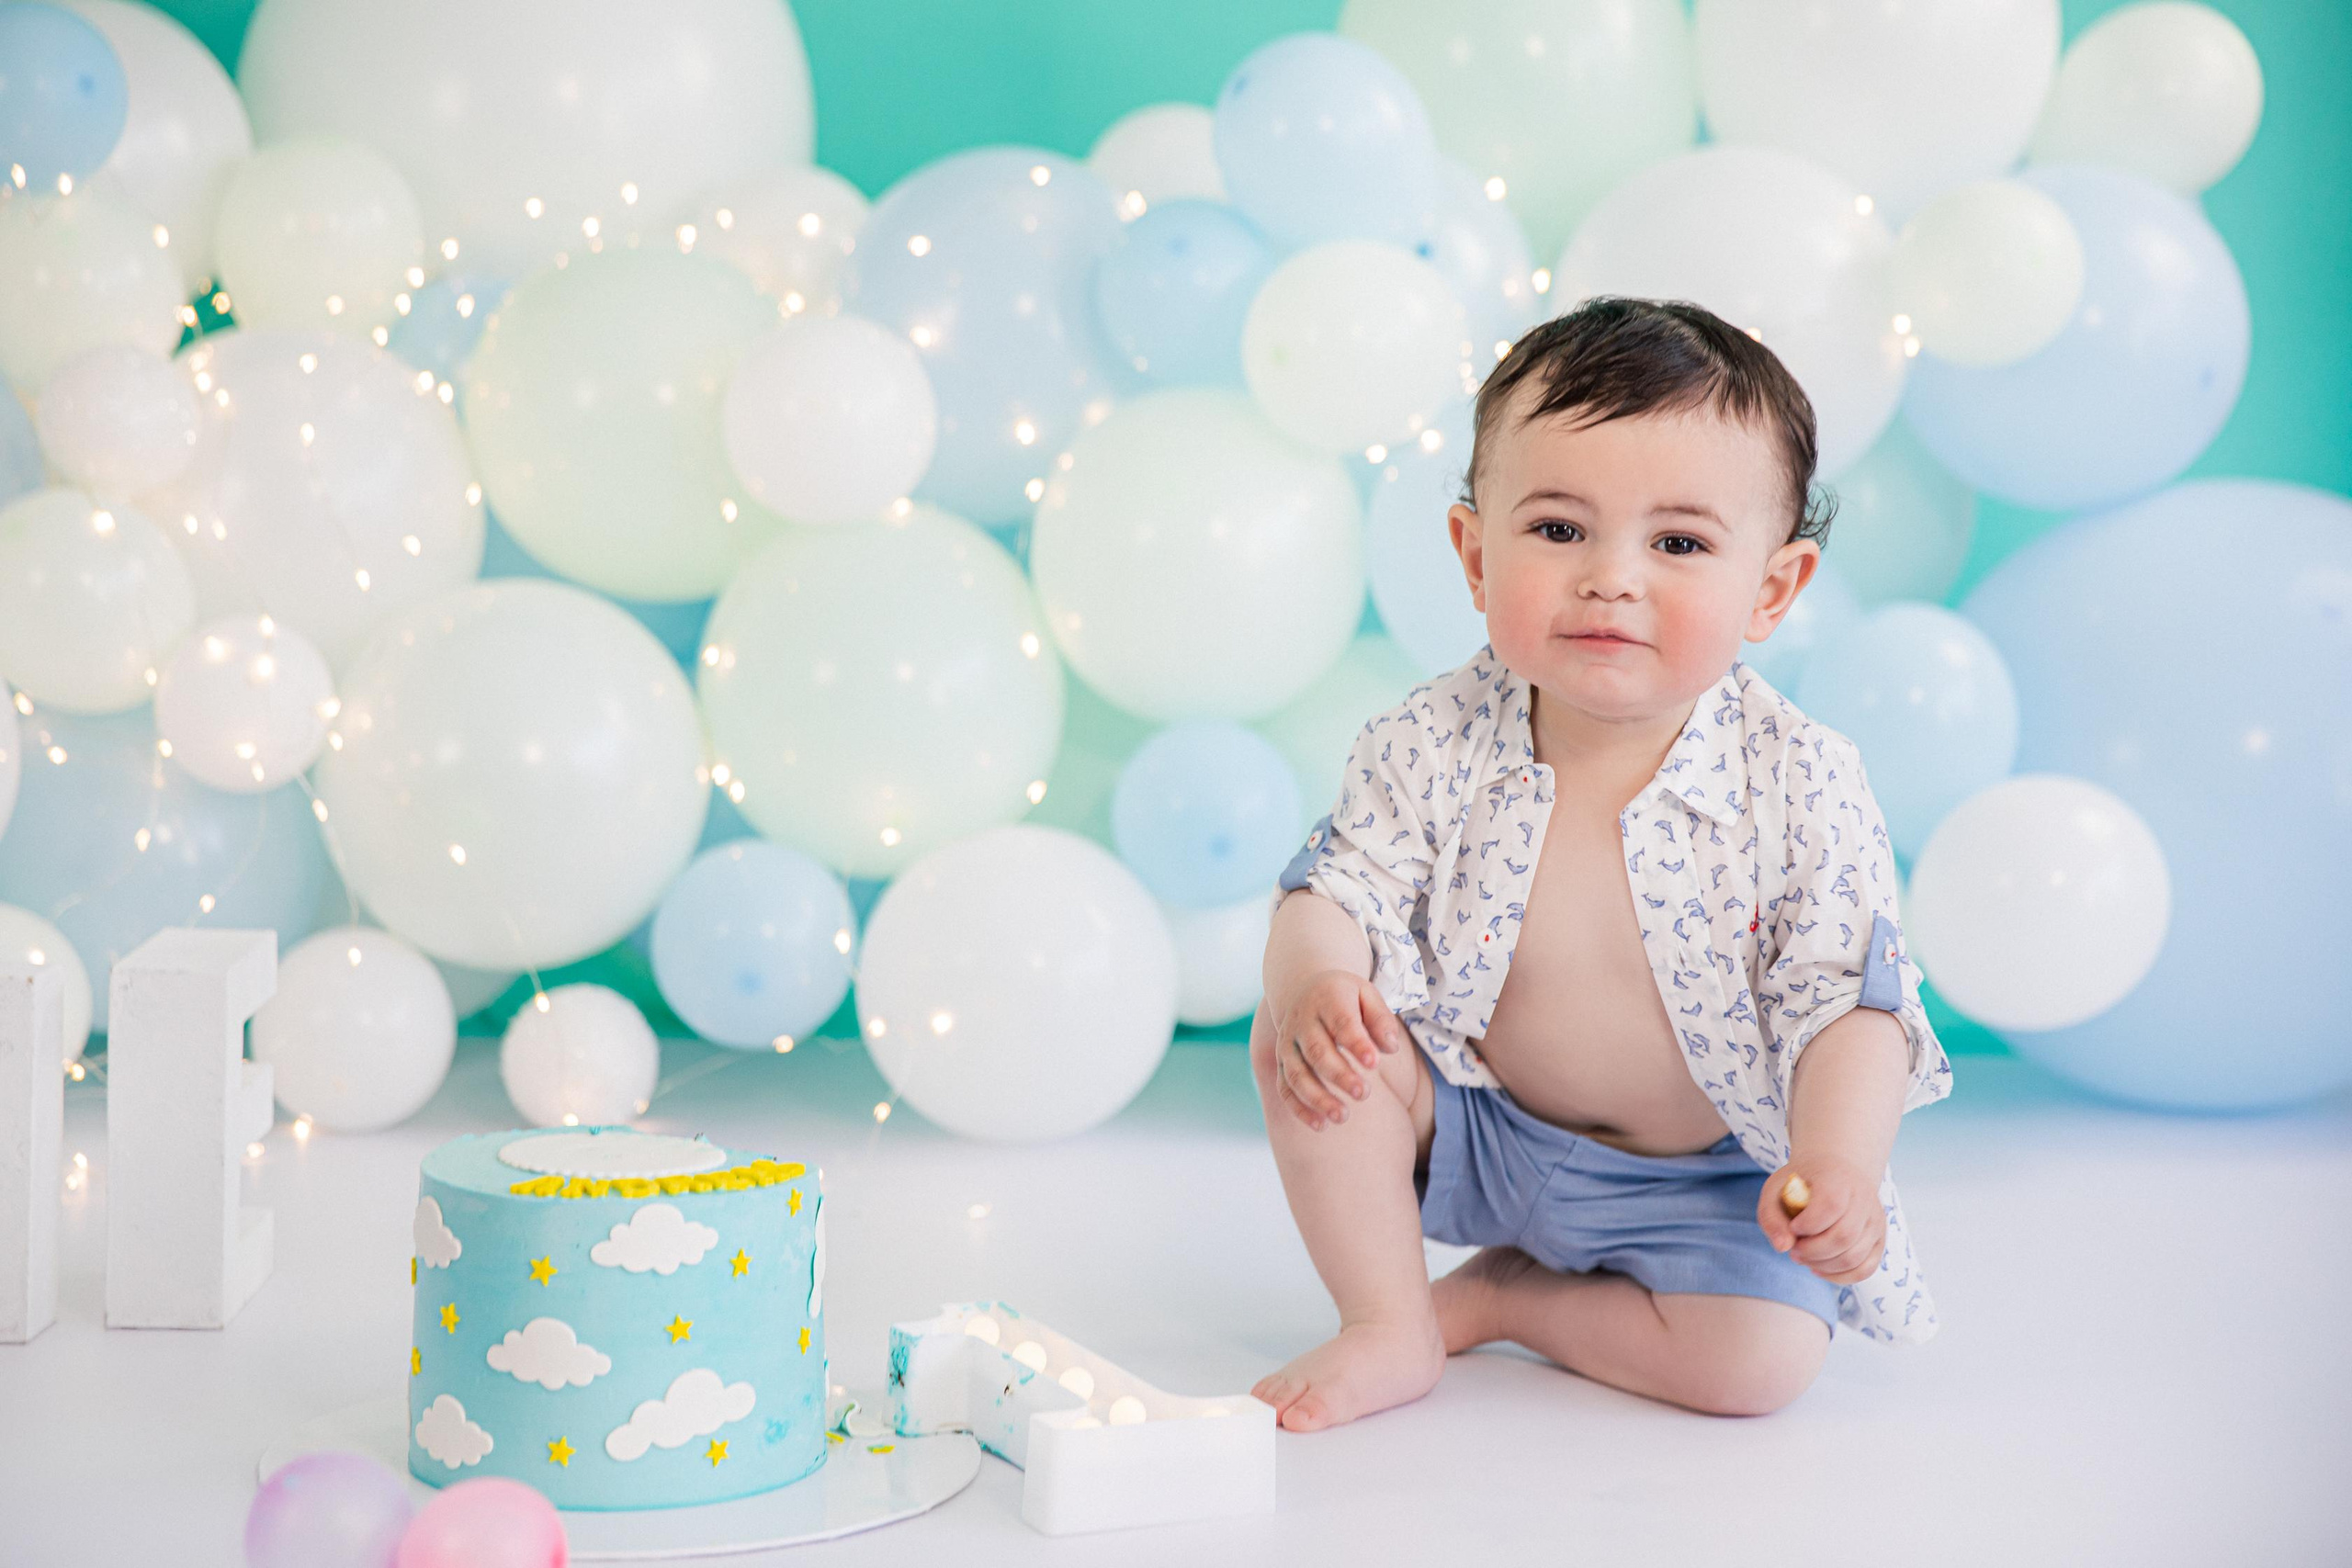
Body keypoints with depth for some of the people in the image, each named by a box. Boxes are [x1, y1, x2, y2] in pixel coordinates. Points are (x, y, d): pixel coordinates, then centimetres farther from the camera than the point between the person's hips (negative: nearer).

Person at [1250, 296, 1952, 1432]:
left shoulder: (1801, 787, -19)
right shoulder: (1430, 749, -15)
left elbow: (1844, 1002, -18)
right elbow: (1337, 888, -13)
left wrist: (1836, 1163, -35)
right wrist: (1314, 983, -38)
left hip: (1705, 1180, -1)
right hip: (1477, 1130, 1)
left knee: (1762, 1360, -23)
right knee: (1299, 1047, -21)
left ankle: (1506, 1296, 2)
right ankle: (1388, 1328, -6)